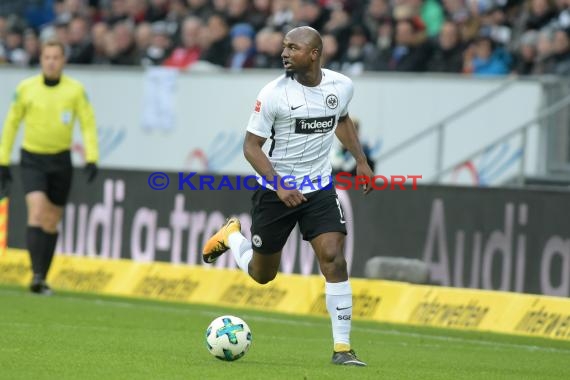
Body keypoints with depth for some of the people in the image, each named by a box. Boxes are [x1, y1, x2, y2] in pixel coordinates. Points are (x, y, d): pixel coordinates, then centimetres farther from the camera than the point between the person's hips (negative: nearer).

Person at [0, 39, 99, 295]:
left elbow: (88, 124, -3)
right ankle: (36, 274, -23)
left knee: (52, 221, 7)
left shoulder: (75, 90, -5)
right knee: (37, 211, -19)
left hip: (61, 161, 1)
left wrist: (91, 158, -16)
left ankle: (43, 278, 18)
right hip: (32, 160, -1)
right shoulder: (25, 88, -4)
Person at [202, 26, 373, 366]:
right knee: (262, 274, 10)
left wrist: (361, 160, 11)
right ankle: (232, 235, 44)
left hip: (320, 187, 2)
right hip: (276, 189, -2)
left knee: (334, 258, -16)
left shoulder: (342, 86, -5)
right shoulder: (274, 94, -17)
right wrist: (279, 186, -24)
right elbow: (252, 146, -12)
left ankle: (342, 347, -8)